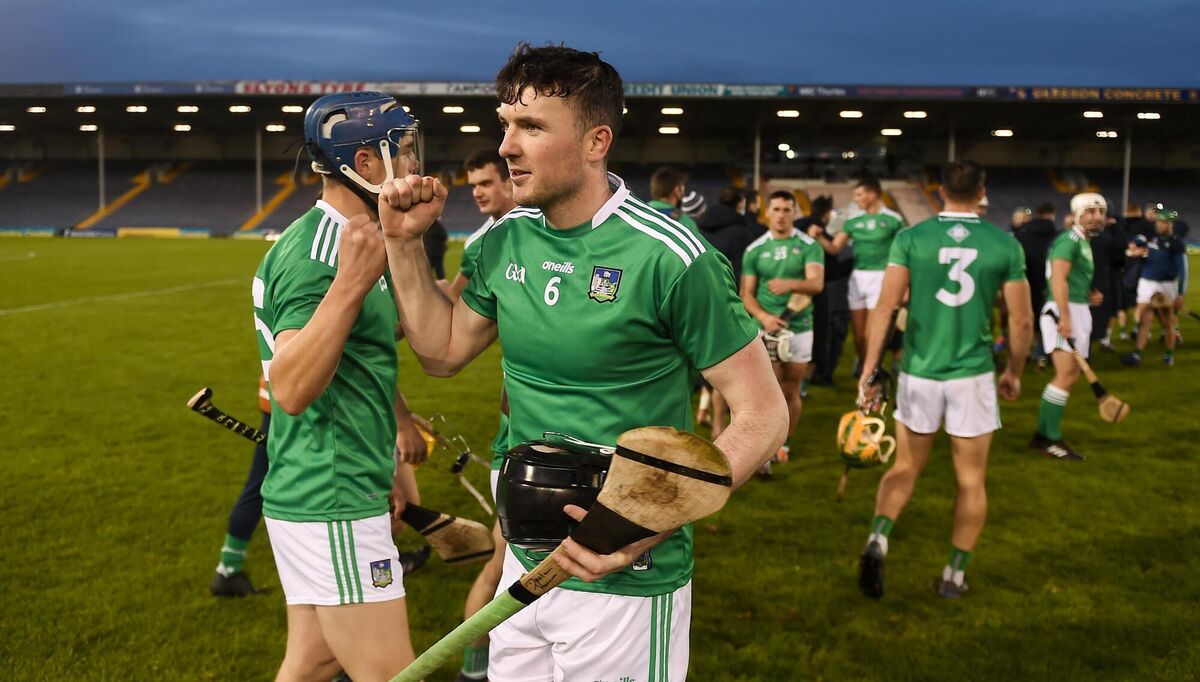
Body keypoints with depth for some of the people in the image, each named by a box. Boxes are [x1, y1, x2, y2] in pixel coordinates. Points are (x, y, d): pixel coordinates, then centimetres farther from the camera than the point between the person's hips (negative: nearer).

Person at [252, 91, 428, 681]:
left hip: (326, 498, 10)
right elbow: (290, 389, -29)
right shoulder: (315, 255, -18)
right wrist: (351, 285, -36)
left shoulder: (353, 244, 14)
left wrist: (383, 466, 24)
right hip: (333, 506, -10)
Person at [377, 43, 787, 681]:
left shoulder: (669, 256, -19)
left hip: (623, 583, -6)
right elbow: (442, 350, 14)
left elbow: (762, 414, -16)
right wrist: (404, 243, 3)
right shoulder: (505, 240, 1)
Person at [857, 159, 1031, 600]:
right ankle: (955, 575, 21)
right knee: (971, 480, 14)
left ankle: (878, 539, -6)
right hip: (973, 377, -1)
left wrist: (869, 369, -5)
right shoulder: (1004, 245, -1)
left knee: (906, 468, 17)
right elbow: (1022, 320, 1)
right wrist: (1014, 373, 16)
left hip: (919, 373, 1)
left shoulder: (911, 238, -3)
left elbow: (885, 306, -9)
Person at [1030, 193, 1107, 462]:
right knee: (1067, 373, -17)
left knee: (1070, 377, 8)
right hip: (1064, 311, -10)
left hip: (1078, 310, 10)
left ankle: (1045, 435, 12)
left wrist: (1089, 294, 14)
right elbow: (1058, 279, -22)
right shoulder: (1069, 240, -9)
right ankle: (1047, 437, -13)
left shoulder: (1085, 243, 22)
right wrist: (1064, 316, -31)